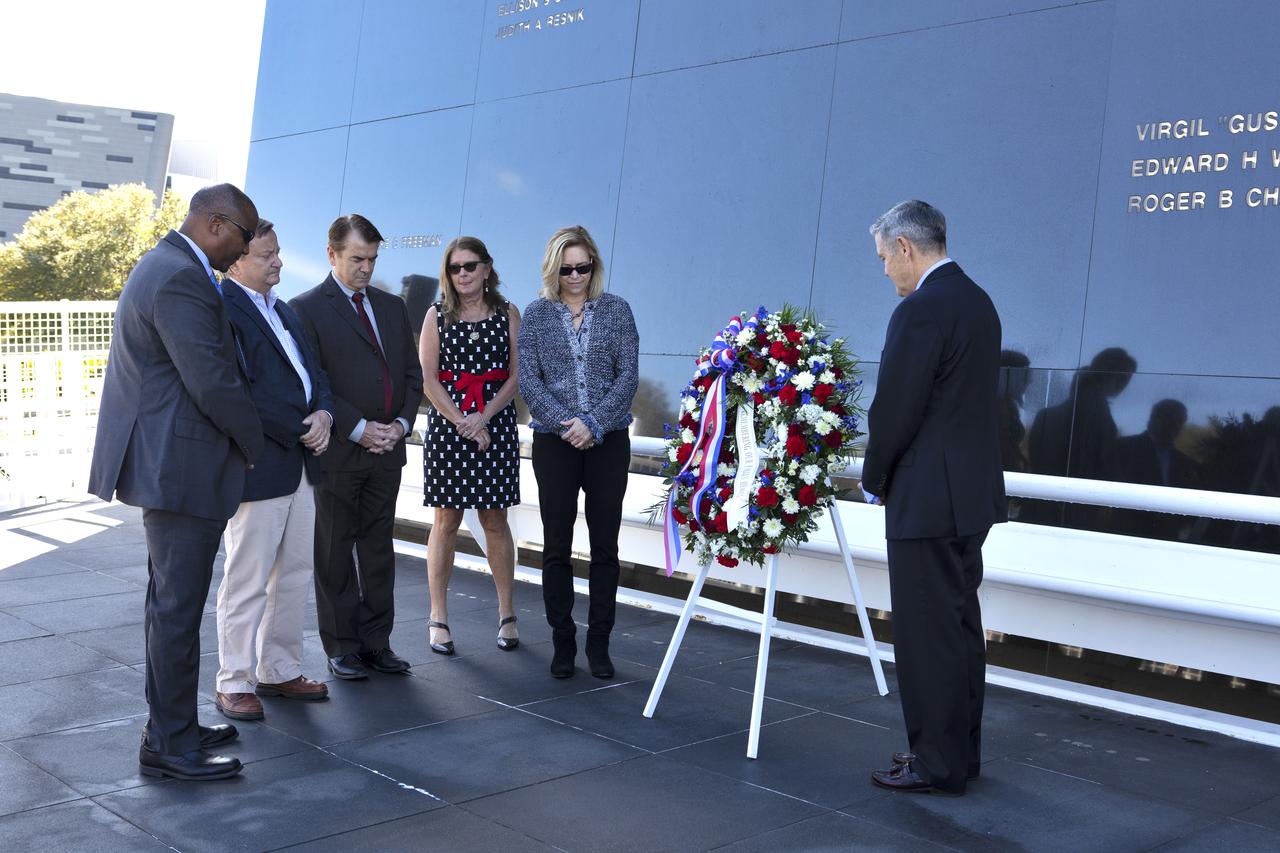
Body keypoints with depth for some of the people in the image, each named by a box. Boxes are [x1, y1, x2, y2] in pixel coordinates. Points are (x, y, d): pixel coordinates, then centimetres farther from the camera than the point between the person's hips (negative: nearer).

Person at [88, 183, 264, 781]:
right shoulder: (182, 280, -20)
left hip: (164, 462, 11)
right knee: (178, 606, -2)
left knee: (171, 602, 18)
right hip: (181, 468, -11)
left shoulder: (163, 265, 15)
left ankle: (172, 725, 30)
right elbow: (213, 384, -24)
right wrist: (256, 445, -9)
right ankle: (168, 744, 8)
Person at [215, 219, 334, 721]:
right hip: (259, 467, -9)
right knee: (248, 581, 0)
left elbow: (313, 372, 18)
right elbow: (240, 393, -20)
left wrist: (323, 413, -2)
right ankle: (234, 684, 12)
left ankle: (278, 671, 26)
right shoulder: (224, 309, -12)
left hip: (300, 465, 9)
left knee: (294, 575, 15)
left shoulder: (283, 311, 17)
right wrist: (298, 431, -15)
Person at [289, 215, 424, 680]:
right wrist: (358, 429, -15)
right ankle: (341, 646, 13)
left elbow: (412, 374, 14)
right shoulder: (306, 309, -4)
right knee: (335, 553, 5)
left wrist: (401, 423, -2)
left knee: (379, 549, 10)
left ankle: (376, 641, 19)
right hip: (337, 450, -5)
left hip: (387, 449, 5)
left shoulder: (393, 306, 14)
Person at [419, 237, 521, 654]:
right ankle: (438, 618, 8)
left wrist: (483, 417, -12)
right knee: (446, 522, 2)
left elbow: (516, 375, 1)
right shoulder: (437, 315, 6)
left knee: (495, 521, 5)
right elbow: (428, 378, -1)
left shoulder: (507, 314, 7)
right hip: (447, 426, 0)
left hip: (495, 426, 0)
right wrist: (462, 423, -11)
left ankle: (507, 615, 13)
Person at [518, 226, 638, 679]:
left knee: (605, 544, 3)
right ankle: (562, 643, 13)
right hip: (554, 441, 0)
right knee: (557, 545, 2)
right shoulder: (536, 314, 5)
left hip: (609, 441, 0)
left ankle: (599, 643, 13)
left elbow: (627, 375, -1)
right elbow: (528, 379, -1)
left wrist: (594, 423, -13)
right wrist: (566, 423, -13)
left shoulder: (616, 309, 4)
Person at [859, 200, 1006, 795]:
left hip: (928, 498, -10)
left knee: (928, 632, -1)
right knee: (960, 623, 16)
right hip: (971, 491, 10)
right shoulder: (977, 301, 13)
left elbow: (894, 411, -18)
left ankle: (937, 764, 9)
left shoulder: (920, 311, -17)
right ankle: (961, 751, 27)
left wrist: (874, 479, 0)